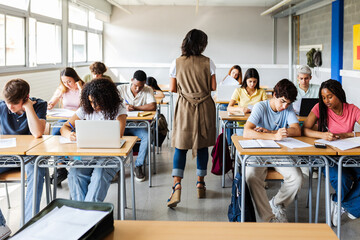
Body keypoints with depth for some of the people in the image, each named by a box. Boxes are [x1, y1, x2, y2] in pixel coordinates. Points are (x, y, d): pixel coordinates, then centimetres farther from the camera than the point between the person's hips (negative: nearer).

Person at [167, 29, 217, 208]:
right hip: (204, 108, 1)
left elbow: (172, 89, 0)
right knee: (202, 146, 12)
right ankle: (200, 184, 22)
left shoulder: (177, 63, -3)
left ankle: (177, 186, -15)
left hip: (184, 108, -1)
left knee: (180, 147, 0)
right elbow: (213, 87, 0)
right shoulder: (208, 62, -4)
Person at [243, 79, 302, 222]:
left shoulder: (288, 108, 3)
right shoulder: (261, 107, -10)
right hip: (260, 153, -3)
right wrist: (274, 136, -37)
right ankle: (269, 218, -18)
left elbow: (297, 131, -10)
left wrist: (269, 132, -19)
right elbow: (247, 132, -25)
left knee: (297, 178, -24)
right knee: (251, 177, -32)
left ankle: (276, 204, 6)